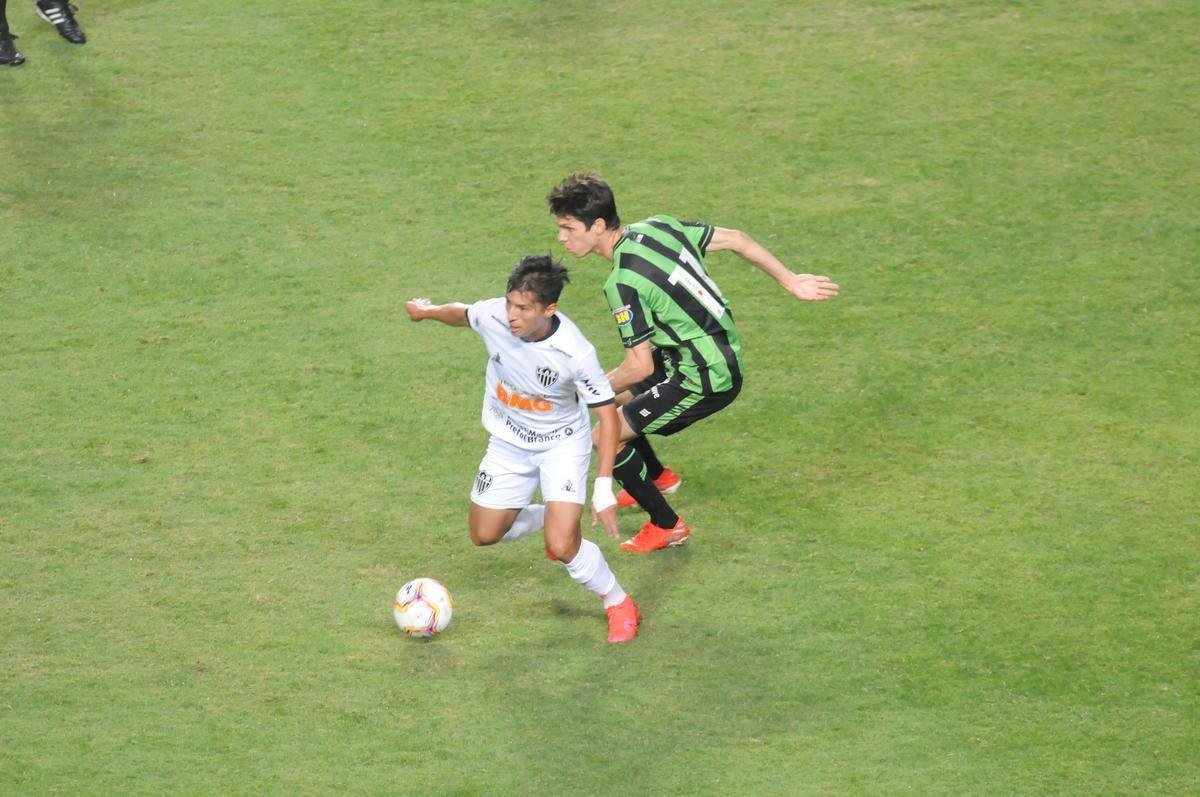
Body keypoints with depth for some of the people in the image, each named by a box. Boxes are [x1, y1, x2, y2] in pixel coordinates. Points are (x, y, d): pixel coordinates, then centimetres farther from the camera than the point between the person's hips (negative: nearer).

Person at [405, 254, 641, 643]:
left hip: (562, 443, -5)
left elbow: (607, 413, -24)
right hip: (509, 442, 5)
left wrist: (604, 487, -29)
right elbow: (462, 313, 2)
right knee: (483, 534, 13)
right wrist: (427, 311, 24)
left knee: (562, 547, -19)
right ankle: (553, 518, 43)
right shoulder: (492, 316, -24)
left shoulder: (575, 352, -34)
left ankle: (619, 605, 9)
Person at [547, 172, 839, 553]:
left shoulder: (623, 283, -26)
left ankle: (666, 526, 11)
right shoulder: (656, 227, -2)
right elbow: (736, 240, 5)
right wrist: (790, 281, 15)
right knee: (613, 389, 24)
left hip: (704, 380, -9)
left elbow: (641, 367, -22)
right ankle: (659, 477, 46)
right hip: (726, 355, 9)